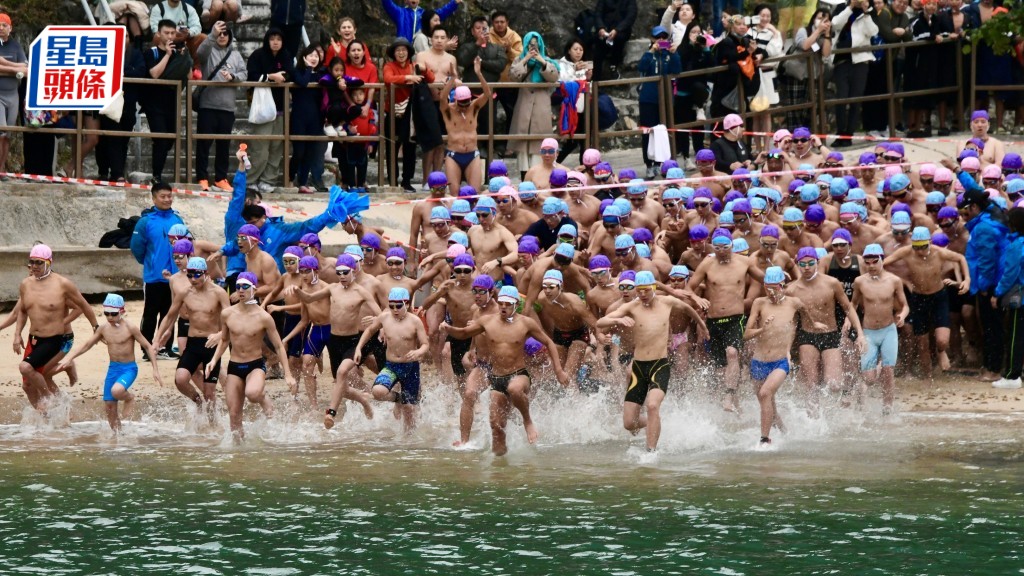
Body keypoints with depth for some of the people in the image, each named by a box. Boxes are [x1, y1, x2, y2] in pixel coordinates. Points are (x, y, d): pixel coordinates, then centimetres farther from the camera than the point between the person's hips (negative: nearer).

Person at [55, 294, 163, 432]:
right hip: (112, 368, 5)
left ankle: (130, 400, 2)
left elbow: (148, 347, -8)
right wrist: (69, 357, 4)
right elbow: (86, 345, 13)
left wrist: (155, 370, -12)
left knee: (116, 391, -33)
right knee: (109, 405, 3)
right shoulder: (104, 329, 2)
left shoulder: (130, 328, -12)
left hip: (129, 368, -5)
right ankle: (116, 433, 19)